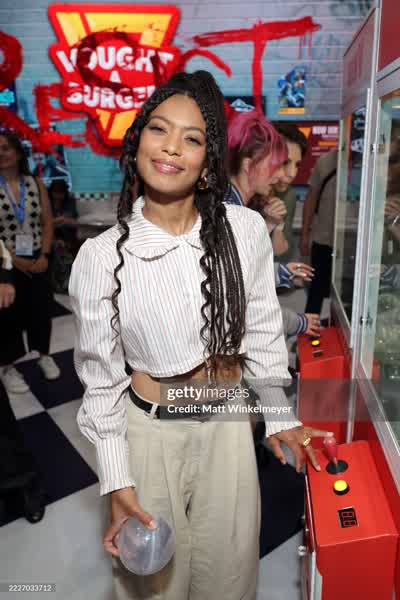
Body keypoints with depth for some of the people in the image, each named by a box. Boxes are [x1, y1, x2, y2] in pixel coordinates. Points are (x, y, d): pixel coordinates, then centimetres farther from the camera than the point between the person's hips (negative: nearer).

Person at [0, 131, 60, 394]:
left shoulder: (35, 183, 3)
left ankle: (44, 354, 32)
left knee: (41, 309, 12)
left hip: (38, 261, 3)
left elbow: (47, 223, 3)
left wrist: (43, 256, -6)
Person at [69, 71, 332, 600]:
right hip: (149, 431, -1)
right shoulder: (101, 256, -15)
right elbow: (101, 377, -6)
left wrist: (278, 417, 9)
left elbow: (263, 332, 1)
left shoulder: (246, 230, -12)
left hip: (228, 425, 2)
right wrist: (116, 482, -5)